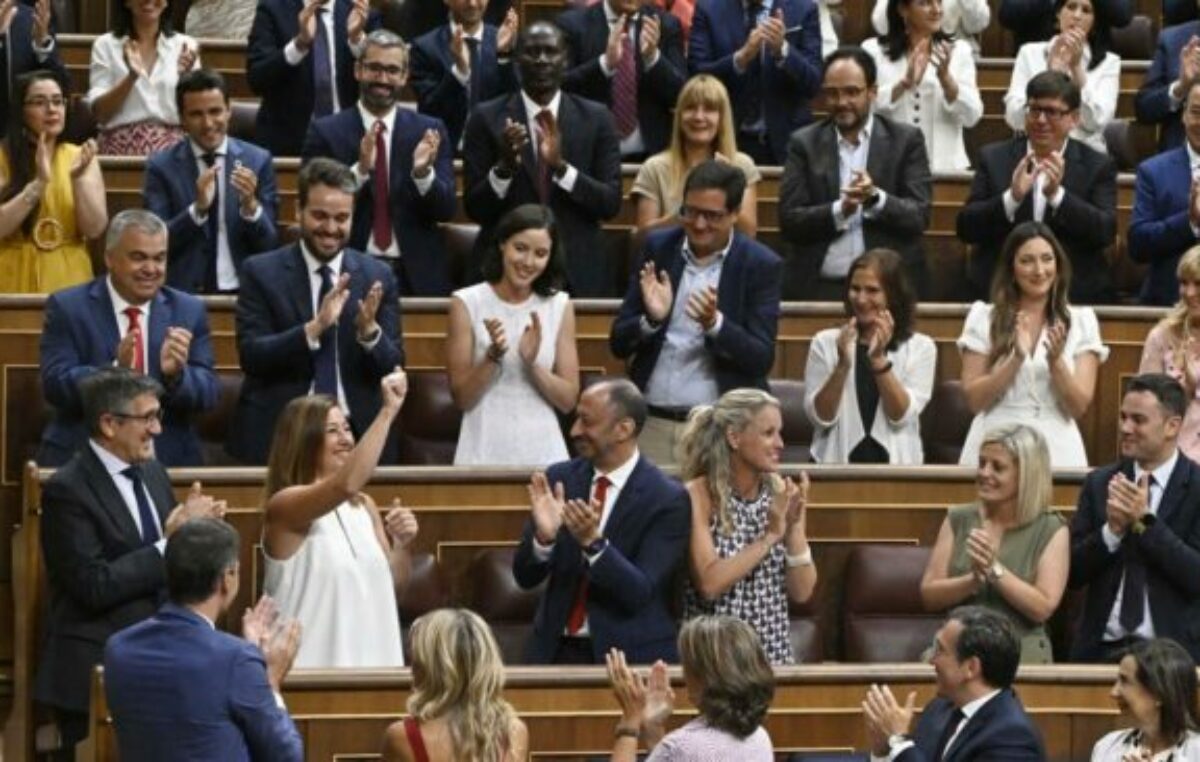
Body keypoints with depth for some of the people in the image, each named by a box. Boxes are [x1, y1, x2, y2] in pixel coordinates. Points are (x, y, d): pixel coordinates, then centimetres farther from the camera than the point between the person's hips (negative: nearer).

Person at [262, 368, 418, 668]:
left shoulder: (363, 505, 11)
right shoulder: (283, 506, -10)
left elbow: (393, 584, 14)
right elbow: (345, 485, -28)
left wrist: (402, 544, -6)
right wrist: (388, 412, -29)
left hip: (371, 656, 6)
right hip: (316, 664, -6)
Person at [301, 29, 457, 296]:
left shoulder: (429, 132, 6)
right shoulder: (325, 132, 2)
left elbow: (446, 210, 1)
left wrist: (423, 173, -18)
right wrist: (361, 169, -21)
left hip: (417, 277, 1)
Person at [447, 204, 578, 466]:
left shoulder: (559, 306, 3)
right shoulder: (467, 303, -3)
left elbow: (568, 401, 1)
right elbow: (462, 398, -4)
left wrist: (533, 363, -14)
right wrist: (493, 356, -18)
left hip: (543, 452, 2)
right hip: (484, 452, -2)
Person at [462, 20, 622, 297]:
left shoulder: (596, 118, 3)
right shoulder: (486, 118, 0)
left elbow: (611, 203, -3)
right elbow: (474, 209, -3)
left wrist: (561, 165, -18)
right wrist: (503, 167, -22)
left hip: (579, 275, 1)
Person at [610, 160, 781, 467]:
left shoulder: (760, 265, -2)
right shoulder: (658, 248, 6)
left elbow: (762, 360, -7)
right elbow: (618, 343, 6)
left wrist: (715, 323, -22)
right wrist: (651, 320, -15)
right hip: (652, 424, 2)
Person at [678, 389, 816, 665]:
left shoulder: (781, 493, 2)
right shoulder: (699, 495, -9)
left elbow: (802, 592, 0)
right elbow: (709, 584, -19)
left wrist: (795, 526, -11)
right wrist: (769, 536, -18)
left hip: (774, 652, 4)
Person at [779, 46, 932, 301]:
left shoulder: (906, 140, 6)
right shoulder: (804, 144, 8)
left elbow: (919, 217, -1)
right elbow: (789, 221, 1)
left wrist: (876, 199, -18)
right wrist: (839, 210, -15)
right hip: (818, 288, 1)